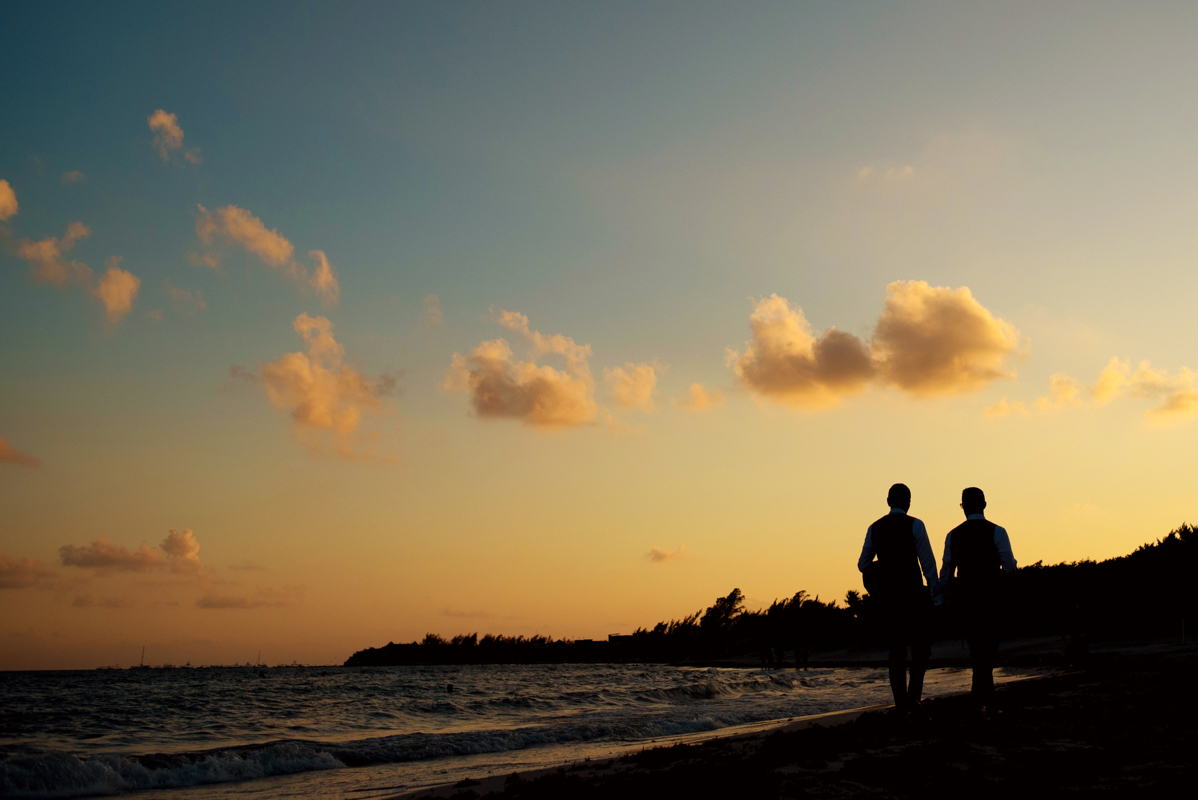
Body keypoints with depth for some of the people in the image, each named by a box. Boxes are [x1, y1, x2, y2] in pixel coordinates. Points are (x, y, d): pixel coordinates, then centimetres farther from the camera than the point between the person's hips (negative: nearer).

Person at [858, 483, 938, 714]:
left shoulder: (875, 528, 7)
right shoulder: (914, 525, -5)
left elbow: (863, 564, 10)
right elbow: (927, 561, -9)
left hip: (888, 595, 4)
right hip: (913, 592, -4)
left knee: (896, 649, 10)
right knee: (921, 646, 7)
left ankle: (901, 703, 9)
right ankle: (913, 695, -8)